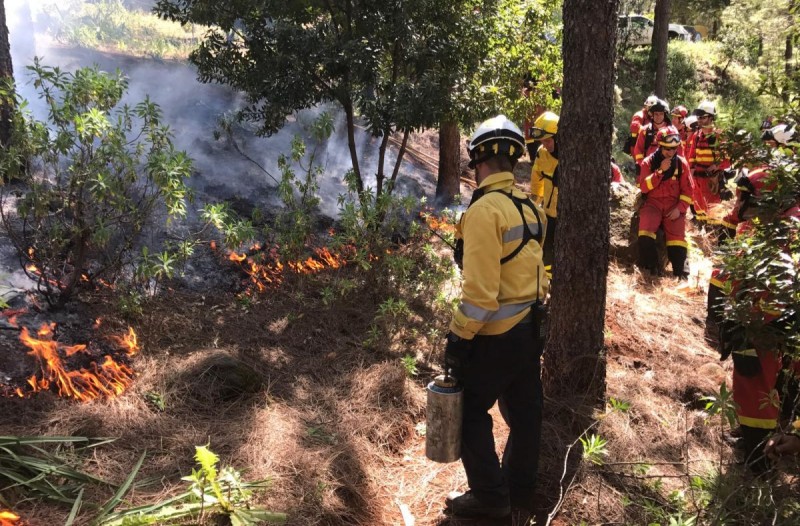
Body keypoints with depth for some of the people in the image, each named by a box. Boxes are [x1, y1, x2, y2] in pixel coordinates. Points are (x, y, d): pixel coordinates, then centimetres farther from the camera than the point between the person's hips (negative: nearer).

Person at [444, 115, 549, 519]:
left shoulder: (484, 210, -20)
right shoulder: (530, 206, 6)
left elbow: (479, 289, -23)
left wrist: (459, 337, -16)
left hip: (495, 335, -8)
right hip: (530, 327, 8)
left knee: (471, 411, 8)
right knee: (524, 411, 18)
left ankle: (490, 495, 18)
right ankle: (521, 489, 33)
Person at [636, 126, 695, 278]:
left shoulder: (681, 163, 6)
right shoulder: (648, 162, 3)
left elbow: (688, 189, 6)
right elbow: (643, 187, -8)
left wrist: (680, 208, -7)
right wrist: (660, 171, -17)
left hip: (674, 204, 1)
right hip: (653, 202, -1)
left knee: (678, 237, -15)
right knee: (645, 233, -25)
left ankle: (681, 274, -5)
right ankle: (650, 270, -13)